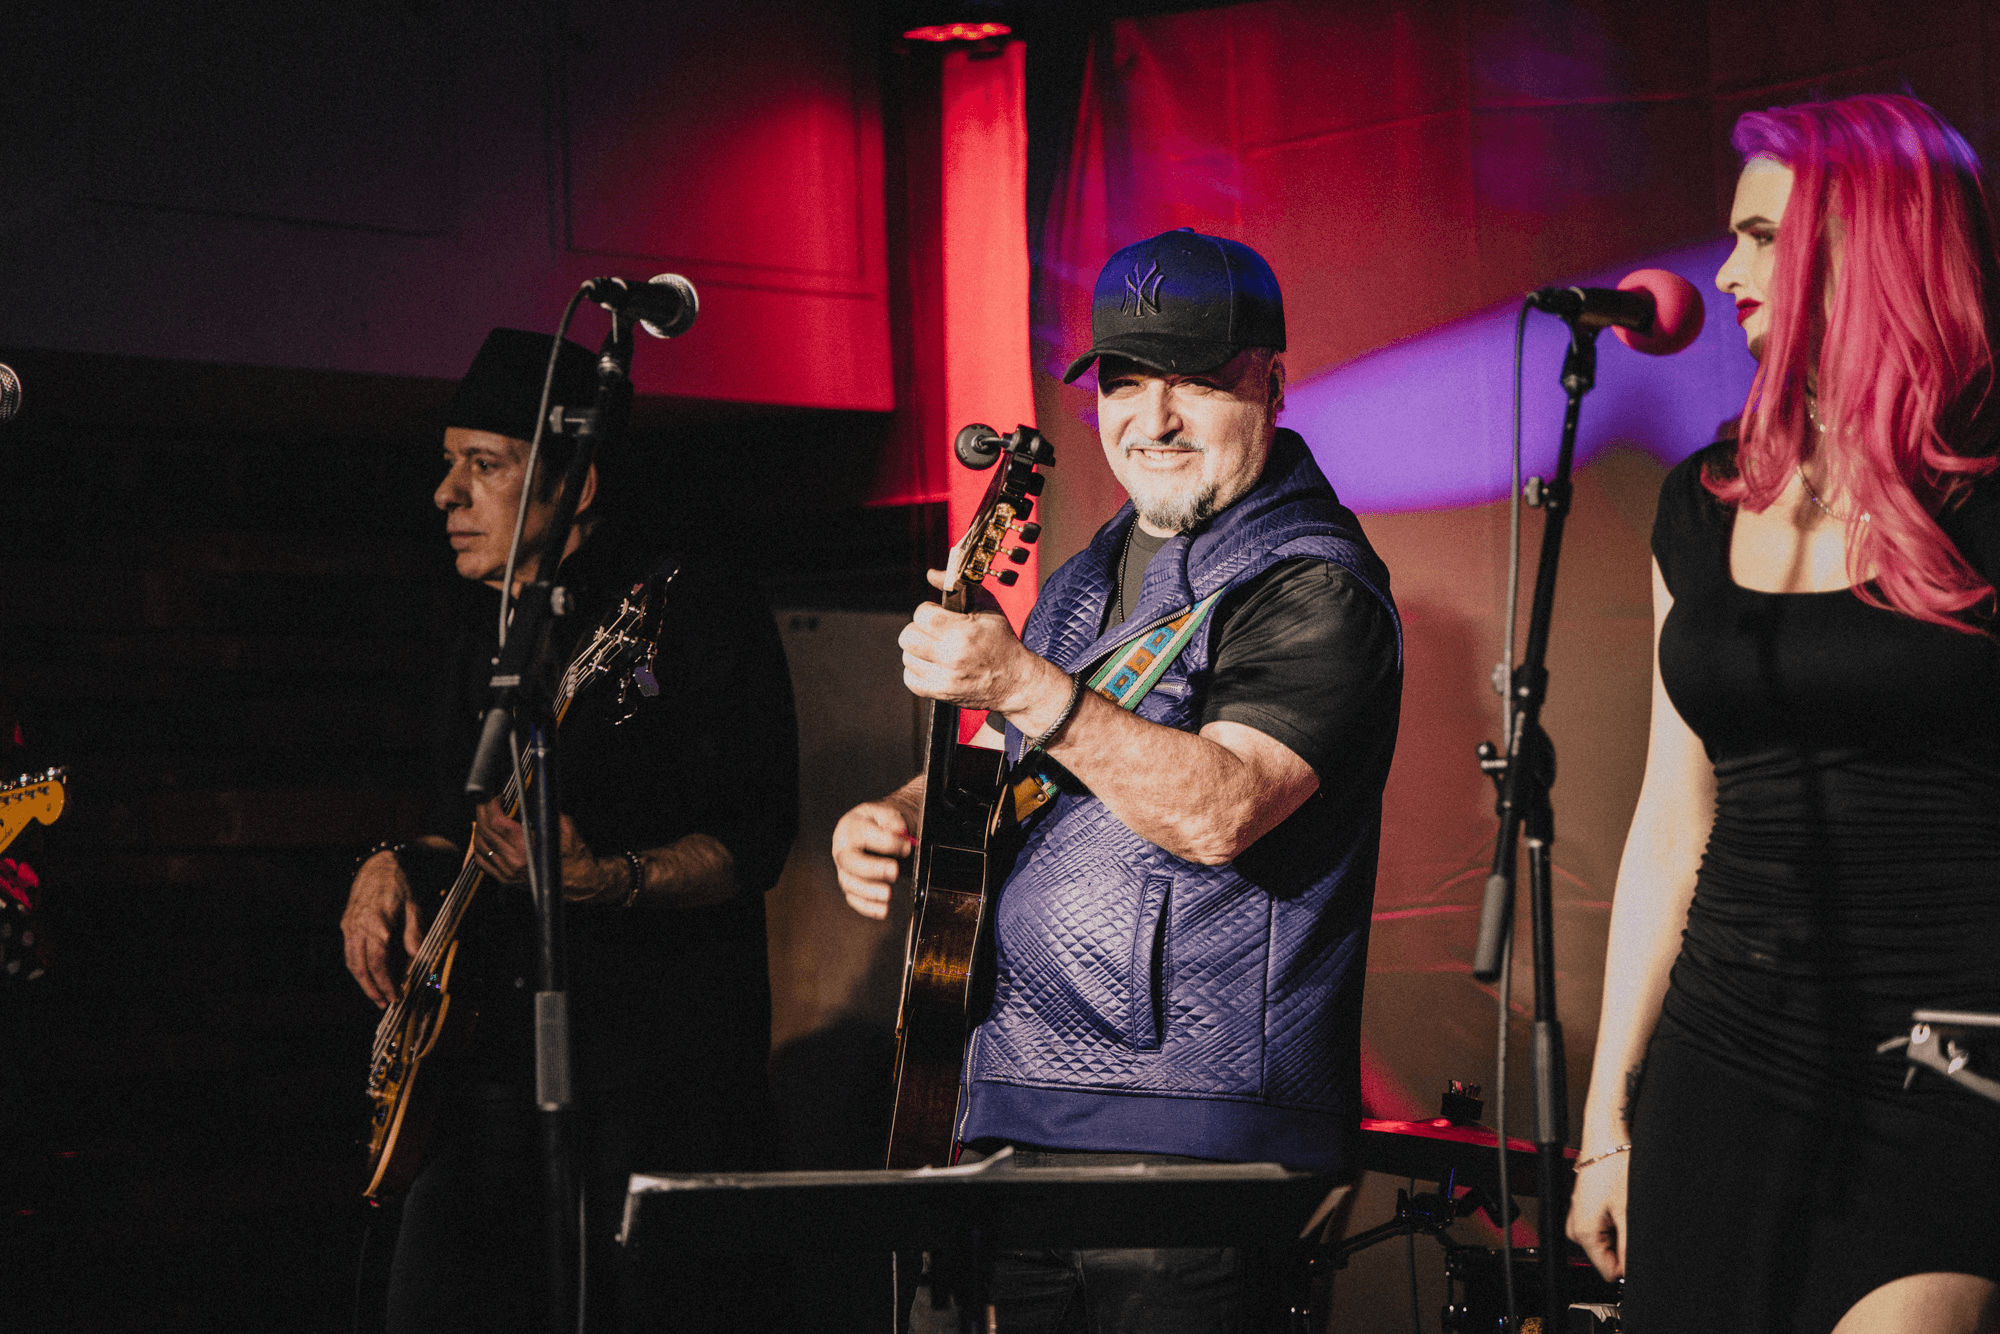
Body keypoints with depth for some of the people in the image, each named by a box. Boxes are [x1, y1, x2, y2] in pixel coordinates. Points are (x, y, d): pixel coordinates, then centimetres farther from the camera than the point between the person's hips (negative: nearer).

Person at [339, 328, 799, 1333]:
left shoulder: (699, 620, -7)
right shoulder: (482, 642, 15)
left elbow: (753, 847, -11)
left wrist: (603, 878, -26)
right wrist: (397, 868, 4)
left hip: (666, 1073, -6)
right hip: (496, 1060, 7)